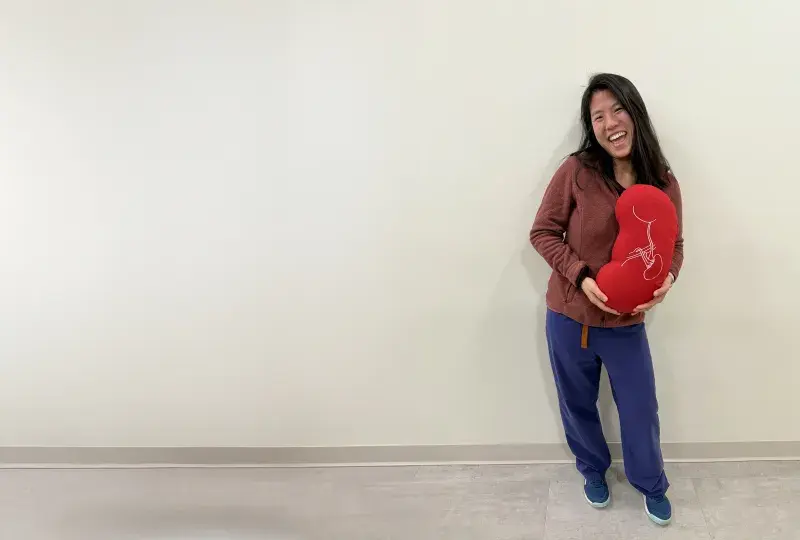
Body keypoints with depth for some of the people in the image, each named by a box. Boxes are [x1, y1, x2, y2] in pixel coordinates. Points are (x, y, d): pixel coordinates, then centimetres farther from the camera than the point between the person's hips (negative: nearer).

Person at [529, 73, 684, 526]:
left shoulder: (664, 183, -5)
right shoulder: (576, 171, -14)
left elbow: (674, 245, 5)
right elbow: (543, 232, -9)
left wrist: (667, 277, -17)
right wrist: (582, 277, -21)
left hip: (627, 324, 2)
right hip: (570, 318, -1)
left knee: (641, 411, 15)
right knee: (579, 406, 18)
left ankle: (651, 485, 45)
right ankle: (594, 471, 48)